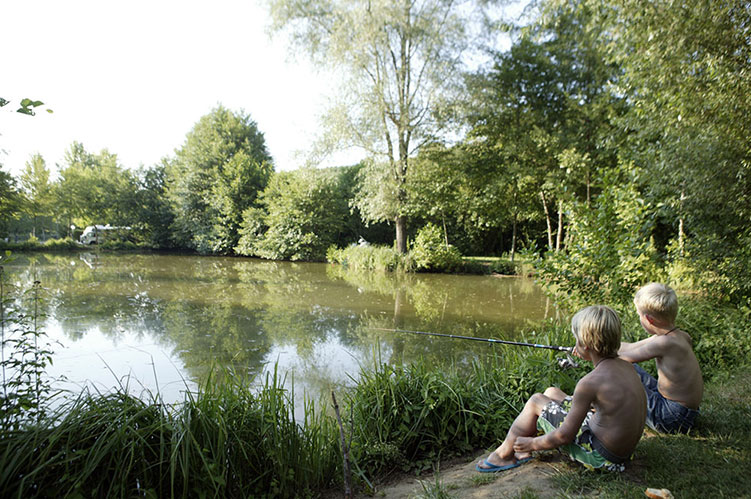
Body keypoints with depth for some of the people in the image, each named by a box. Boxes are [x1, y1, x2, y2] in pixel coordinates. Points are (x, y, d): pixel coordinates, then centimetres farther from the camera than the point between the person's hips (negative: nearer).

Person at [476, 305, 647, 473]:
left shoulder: (589, 383, -27)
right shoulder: (626, 367, -3)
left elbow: (565, 436, -21)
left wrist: (532, 443, -5)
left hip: (602, 458, -8)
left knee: (536, 401, 1)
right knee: (551, 392, 17)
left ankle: (503, 454, 19)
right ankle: (522, 452, 27)